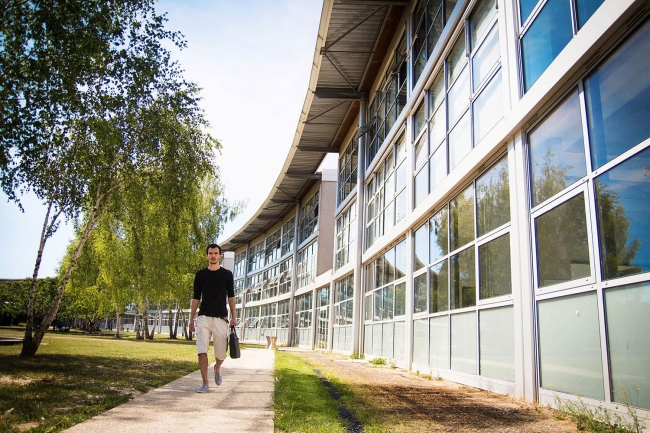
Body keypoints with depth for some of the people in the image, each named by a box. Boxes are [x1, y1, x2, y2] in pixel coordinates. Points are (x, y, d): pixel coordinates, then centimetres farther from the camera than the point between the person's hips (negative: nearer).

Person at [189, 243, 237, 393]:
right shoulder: (200, 274, 8)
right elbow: (196, 297, 10)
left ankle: (217, 369, 36)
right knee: (202, 352, -9)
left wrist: (233, 317, -2)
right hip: (203, 317, 1)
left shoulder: (227, 274, 6)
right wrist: (191, 318, 6)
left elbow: (231, 296, 6)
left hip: (221, 318, 0)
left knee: (221, 354, 3)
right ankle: (205, 384, -1)